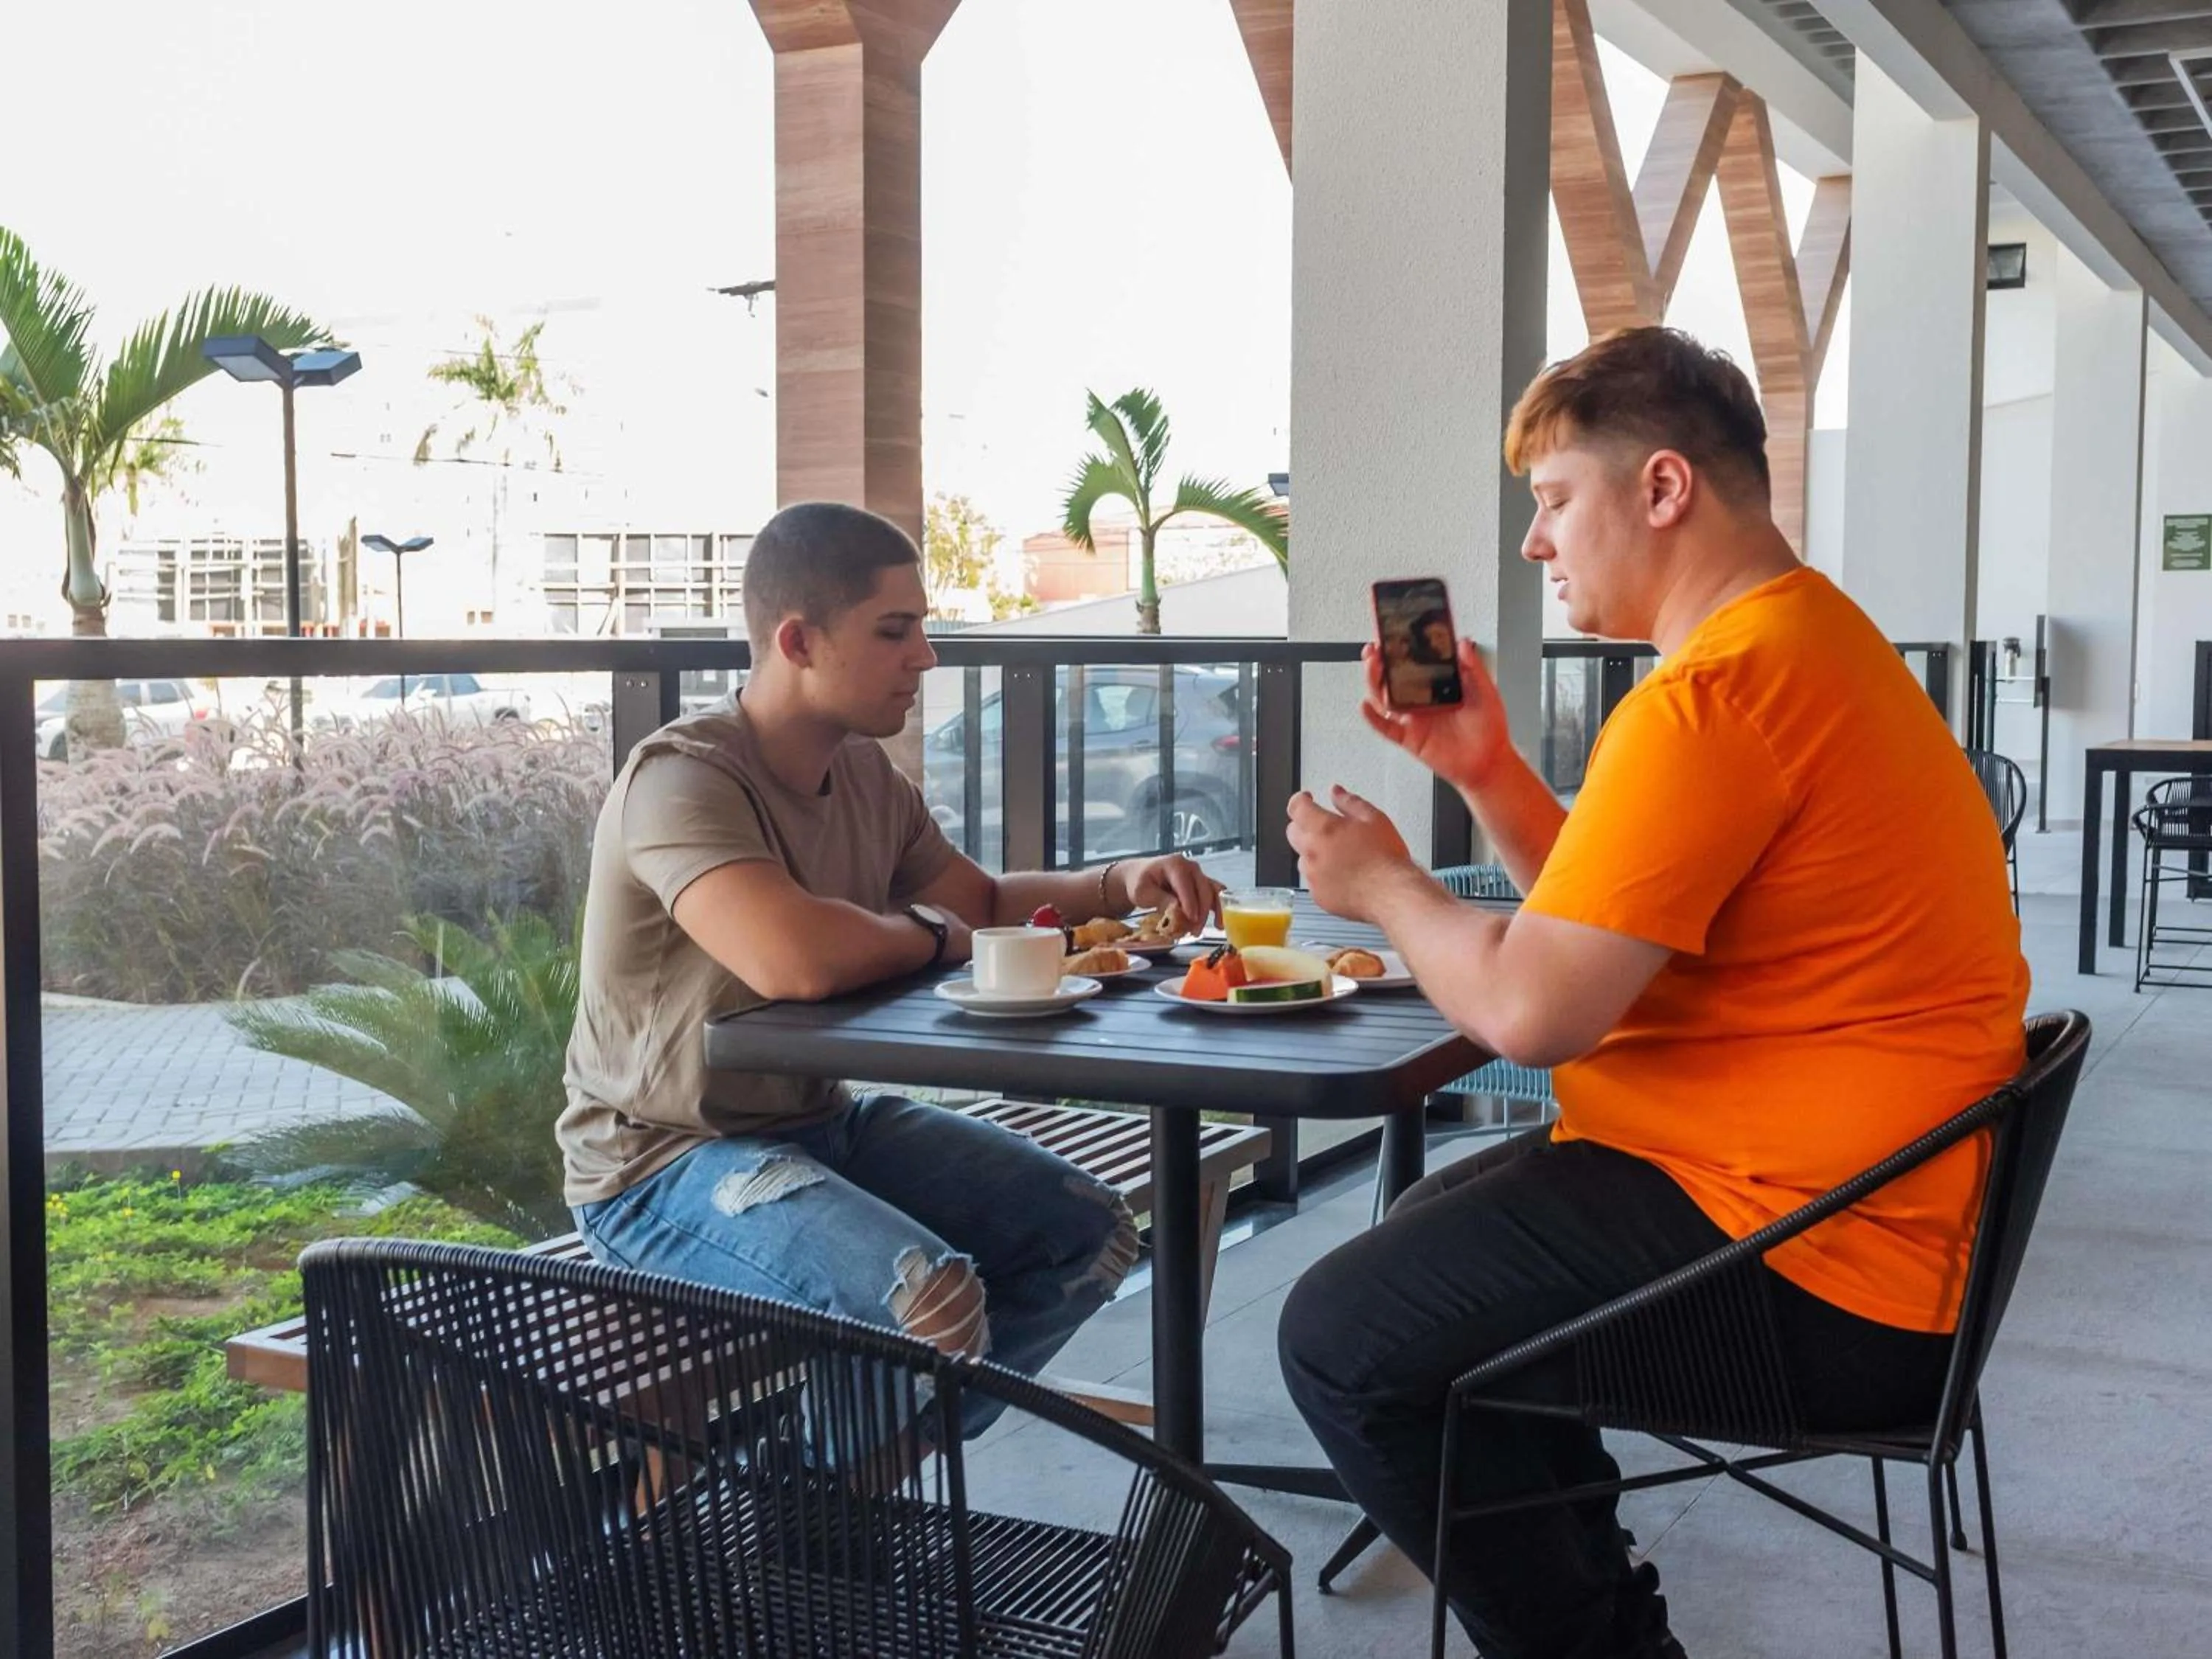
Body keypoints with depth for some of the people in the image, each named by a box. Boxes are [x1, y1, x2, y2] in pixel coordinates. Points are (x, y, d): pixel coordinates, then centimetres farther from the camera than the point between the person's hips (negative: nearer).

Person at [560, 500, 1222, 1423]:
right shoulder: (682, 780, -23)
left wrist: (1116, 885, 0)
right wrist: (927, 932, -18)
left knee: (1088, 1233, 4)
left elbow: (983, 903, 20)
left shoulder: (868, 776, 4)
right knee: (932, 1301, -32)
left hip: (819, 1122, 9)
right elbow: (797, 958, -40)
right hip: (665, 1165, -9)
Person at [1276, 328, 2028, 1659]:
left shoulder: (1714, 695, -22)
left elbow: (1534, 1009, -24)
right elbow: (1614, 928, 17)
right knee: (1423, 1232, 24)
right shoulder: (1807, 640, 13)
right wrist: (1487, 771, 6)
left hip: (1817, 1281, -11)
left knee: (1345, 1336, -10)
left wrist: (1384, 884, -6)